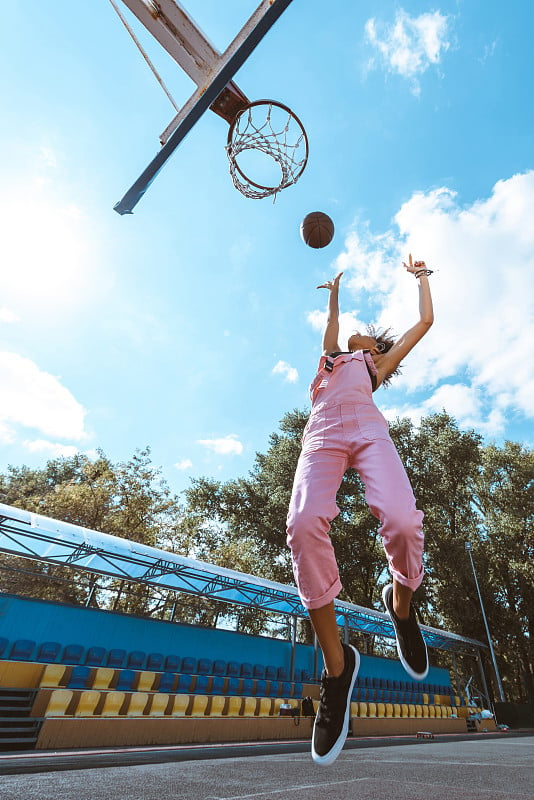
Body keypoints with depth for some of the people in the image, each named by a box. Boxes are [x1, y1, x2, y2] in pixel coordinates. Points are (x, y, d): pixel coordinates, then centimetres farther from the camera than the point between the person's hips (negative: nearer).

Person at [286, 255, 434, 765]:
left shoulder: (377, 364, 35)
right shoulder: (332, 357, 39)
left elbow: (425, 323, 40)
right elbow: (330, 327, 53)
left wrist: (420, 279, 53)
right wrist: (335, 293, 63)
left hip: (366, 428, -1)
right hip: (322, 435, 2)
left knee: (402, 520, -29)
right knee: (304, 524, -27)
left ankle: (400, 602, 5)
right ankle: (336, 664, -14)